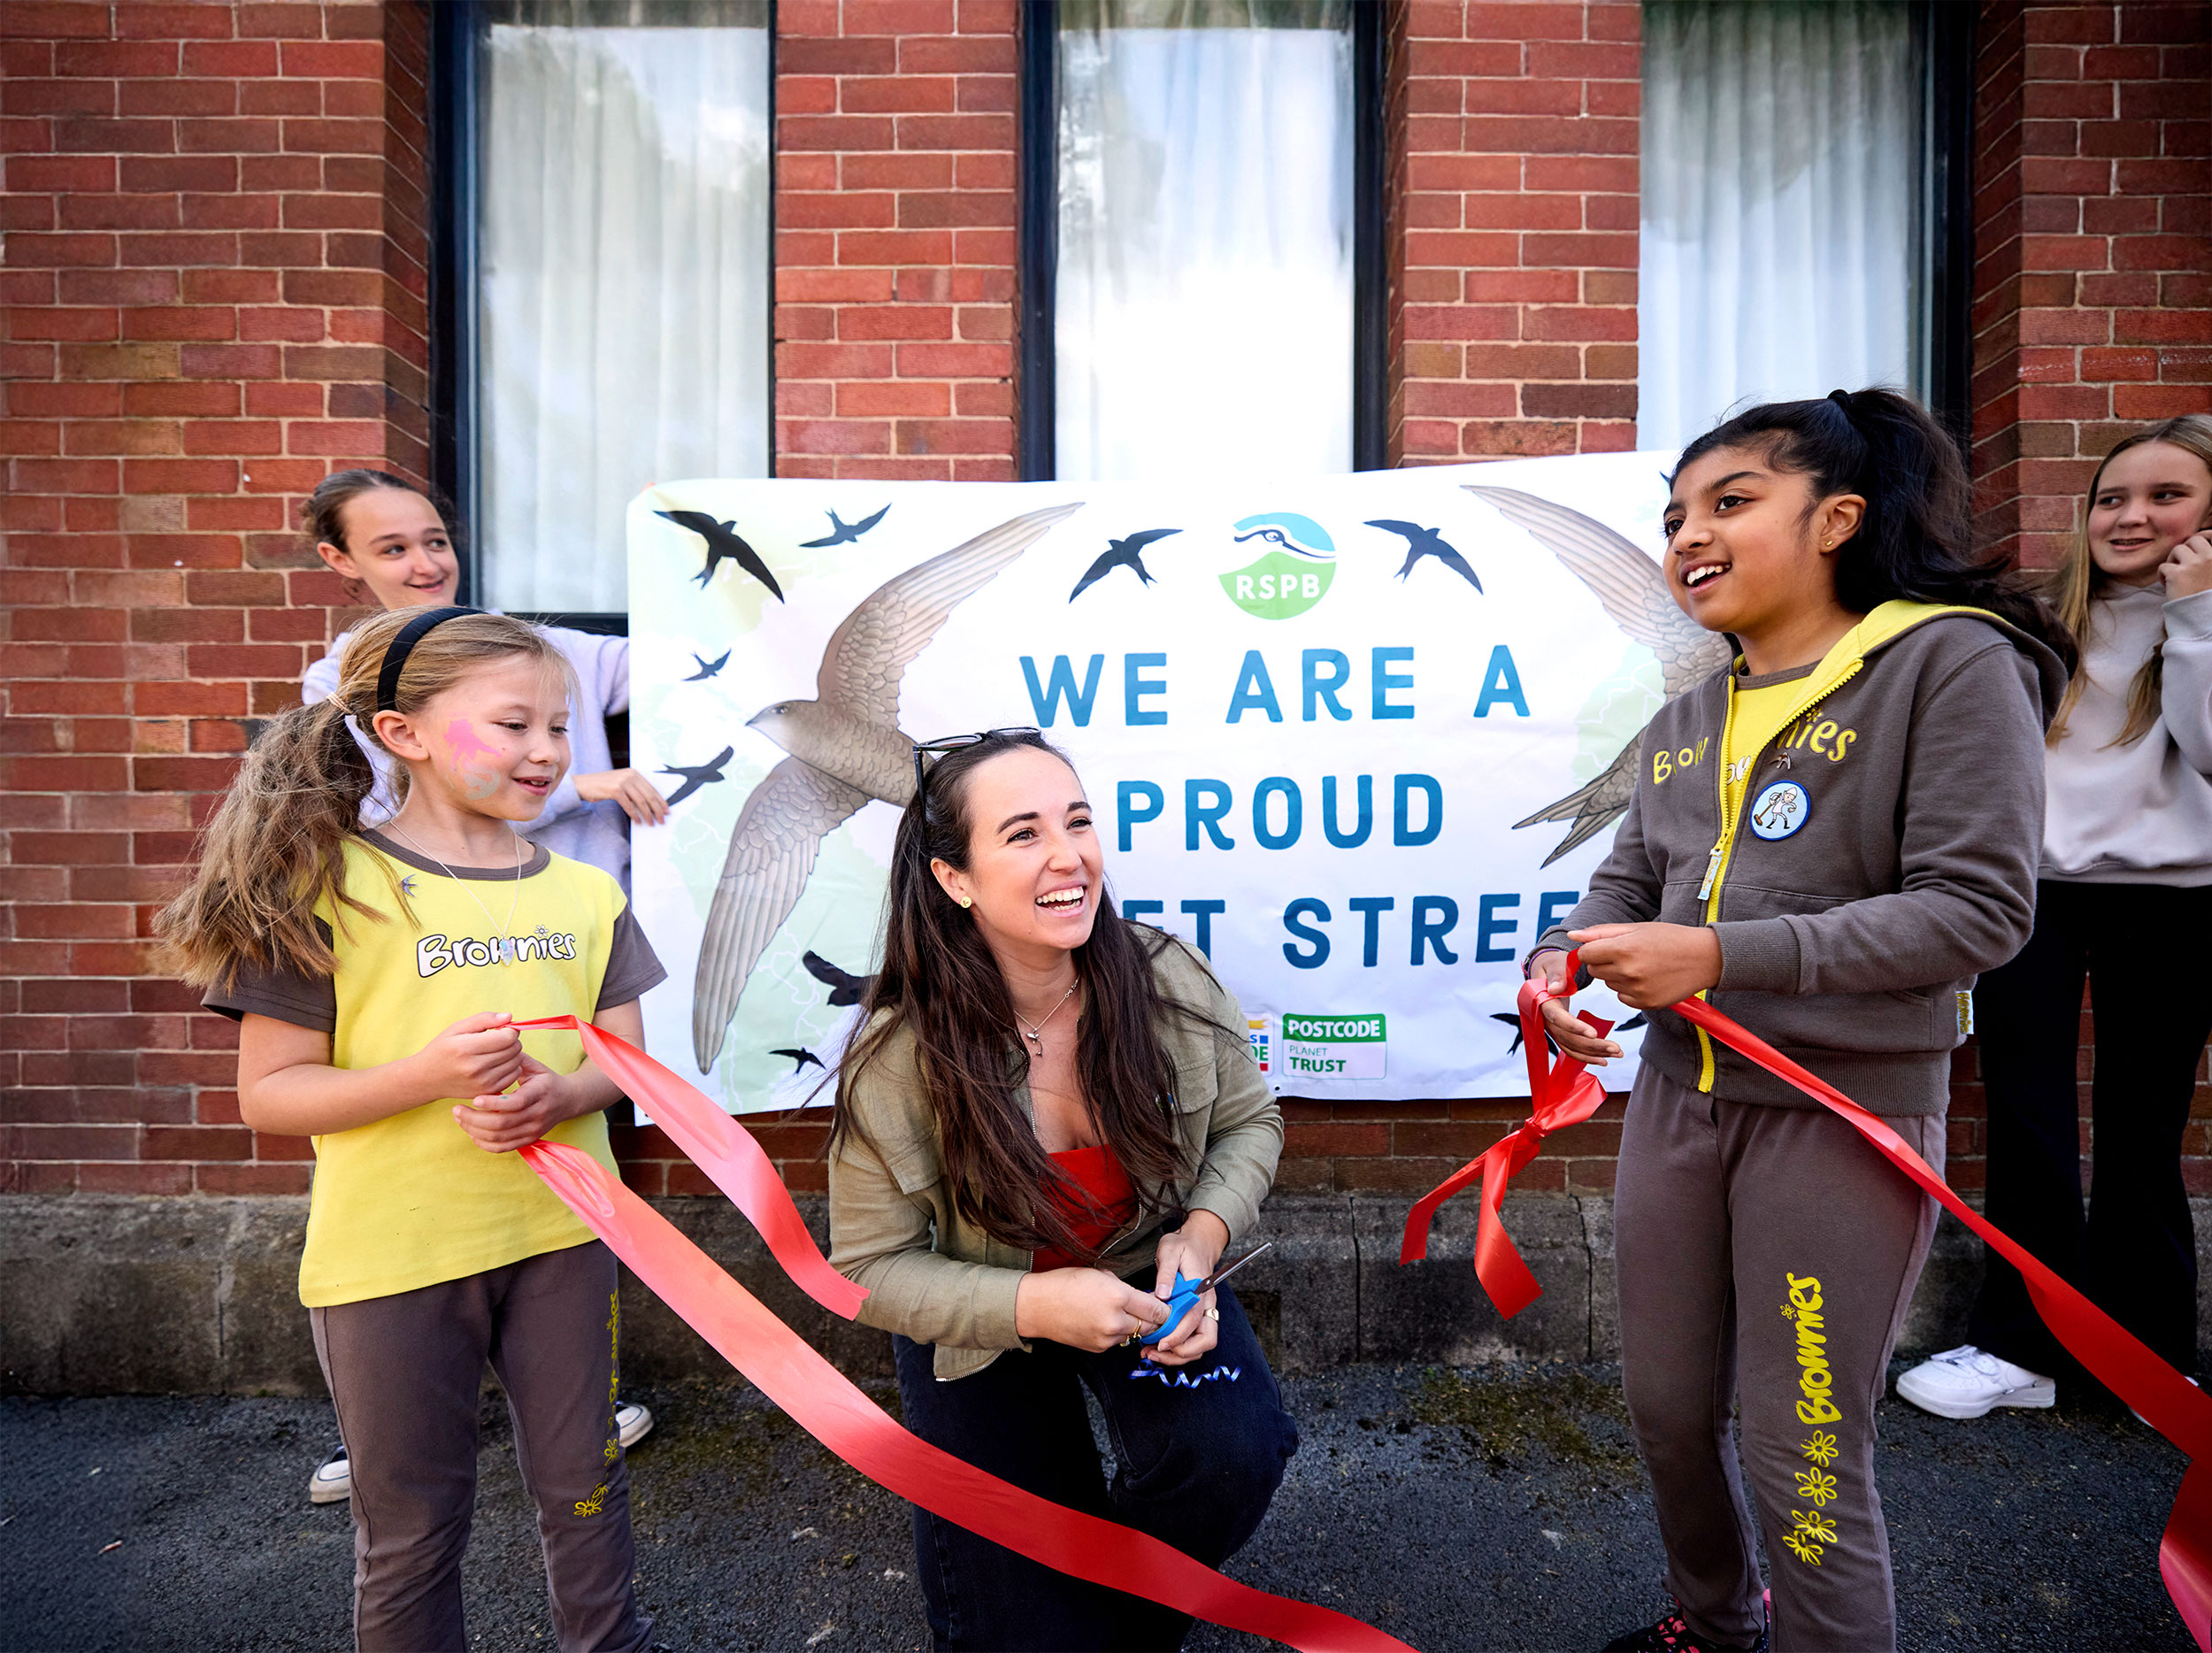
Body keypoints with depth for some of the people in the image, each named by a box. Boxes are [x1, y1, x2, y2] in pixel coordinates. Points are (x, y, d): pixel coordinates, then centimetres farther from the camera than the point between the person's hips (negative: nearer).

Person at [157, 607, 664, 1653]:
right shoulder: (329, 887, -10)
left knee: (583, 1485, 19)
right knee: (410, 1526, 16)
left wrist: (562, 1093, -16)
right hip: (391, 1255, -3)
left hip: (558, 1235, 4)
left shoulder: (583, 893, 2)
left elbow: (625, 1055, 6)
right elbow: (268, 1093, -9)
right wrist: (428, 1072, -24)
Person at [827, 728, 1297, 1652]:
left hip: (1146, 1275, 2)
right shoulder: (895, 1064, -27)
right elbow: (871, 1267, -16)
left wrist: (1204, 1231, -22)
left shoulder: (1171, 984, -22)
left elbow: (1248, 1122, -3)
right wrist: (1034, 1304, -29)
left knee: (1235, 1449, -26)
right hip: (981, 1325, -1)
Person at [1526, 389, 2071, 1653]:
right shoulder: (1685, 723, 10)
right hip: (1680, 1097, 7)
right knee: (1668, 1410, 19)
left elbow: (1980, 909, -16)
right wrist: (1564, 959, -7)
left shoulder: (1951, 662, -10)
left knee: (1807, 1462, 3)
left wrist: (1720, 955, -23)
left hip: (1846, 1114, -6)